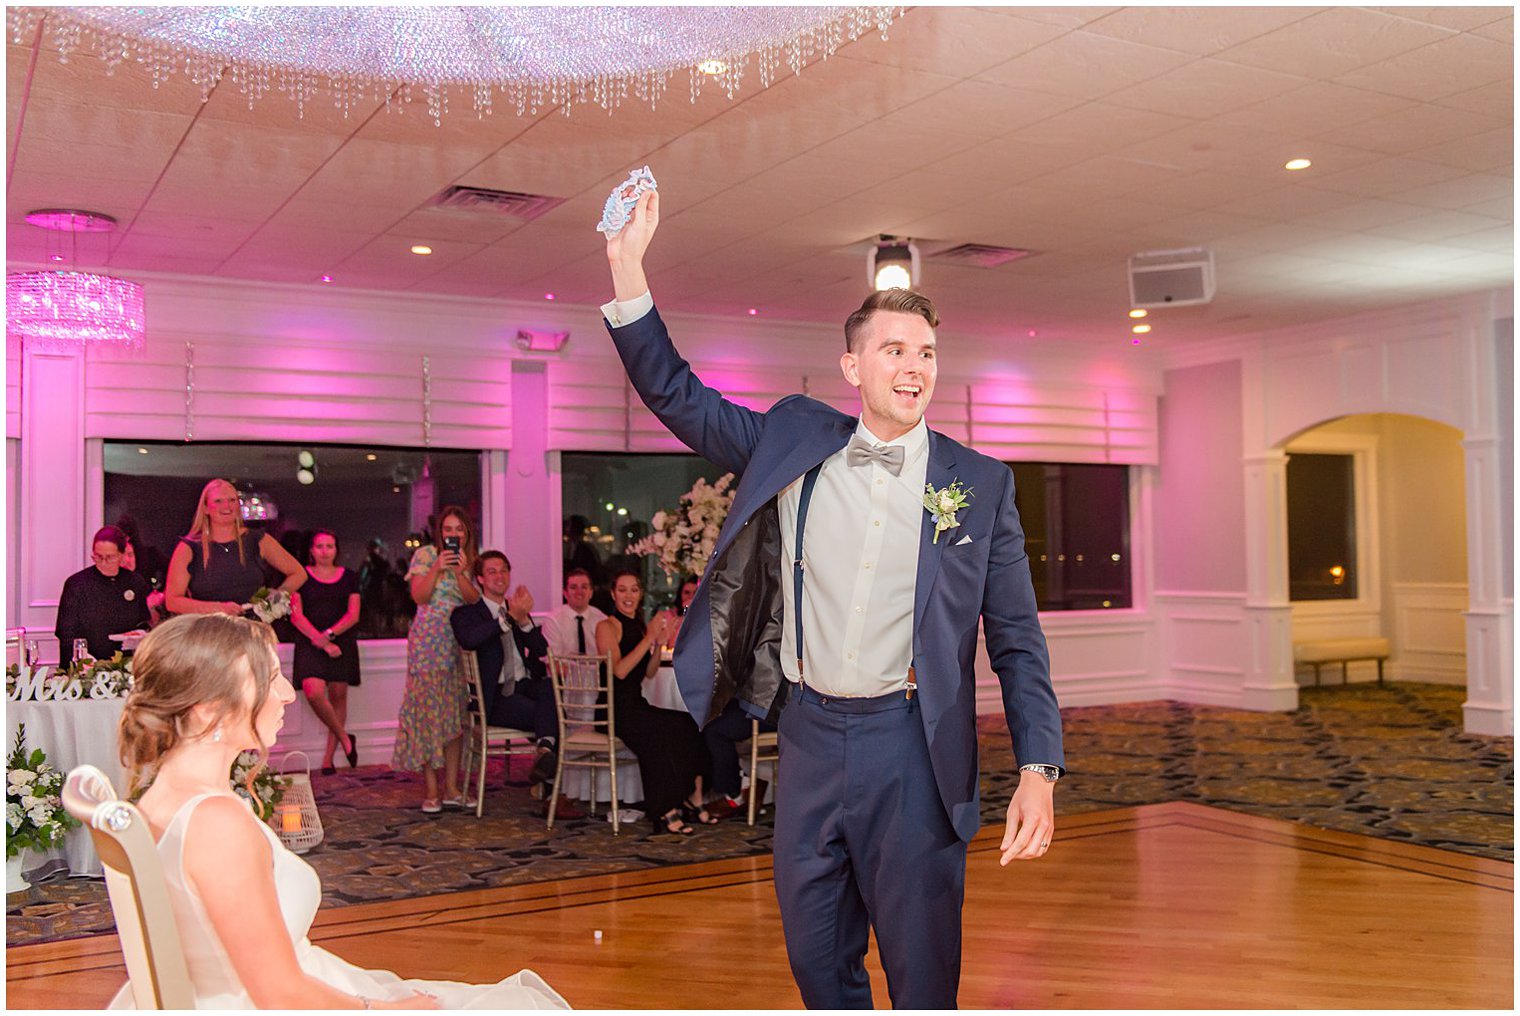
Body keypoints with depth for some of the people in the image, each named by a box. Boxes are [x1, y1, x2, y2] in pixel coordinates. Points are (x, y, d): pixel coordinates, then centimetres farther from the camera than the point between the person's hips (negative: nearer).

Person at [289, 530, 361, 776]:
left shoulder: (349, 577, 10)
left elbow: (353, 615, 4)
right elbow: (296, 615, -2)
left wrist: (329, 634, -12)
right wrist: (321, 641, -12)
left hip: (342, 643, 1)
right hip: (310, 643, -1)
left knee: (338, 696, -1)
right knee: (314, 692, -21)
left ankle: (328, 758, 8)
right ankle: (344, 737, 0)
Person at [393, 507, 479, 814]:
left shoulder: (469, 561, 13)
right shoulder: (425, 554, 1)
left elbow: (474, 600, -1)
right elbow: (419, 596, -7)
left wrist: (460, 572, -14)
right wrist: (436, 568, -18)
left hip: (459, 643, 4)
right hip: (428, 640, -4)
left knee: (456, 711, 4)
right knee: (428, 709, -6)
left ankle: (451, 788, 10)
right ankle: (431, 790, -1)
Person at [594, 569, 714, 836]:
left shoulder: (640, 625, 18)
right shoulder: (608, 626, -4)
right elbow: (619, 670, -17)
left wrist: (658, 643, 1)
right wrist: (649, 638, -17)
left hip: (636, 707, 7)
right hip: (616, 711, -7)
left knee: (690, 725, -16)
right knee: (670, 729, -28)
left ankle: (692, 802, -11)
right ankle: (666, 810, -19)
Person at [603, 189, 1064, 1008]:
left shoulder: (980, 483, -1)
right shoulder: (795, 442, 5)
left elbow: (1015, 639, 0)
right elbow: (675, 395, 8)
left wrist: (1038, 771, -9)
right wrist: (627, 265, -2)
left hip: (910, 747, -2)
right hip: (809, 735, 3)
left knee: (921, 976, 6)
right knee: (817, 961, 16)